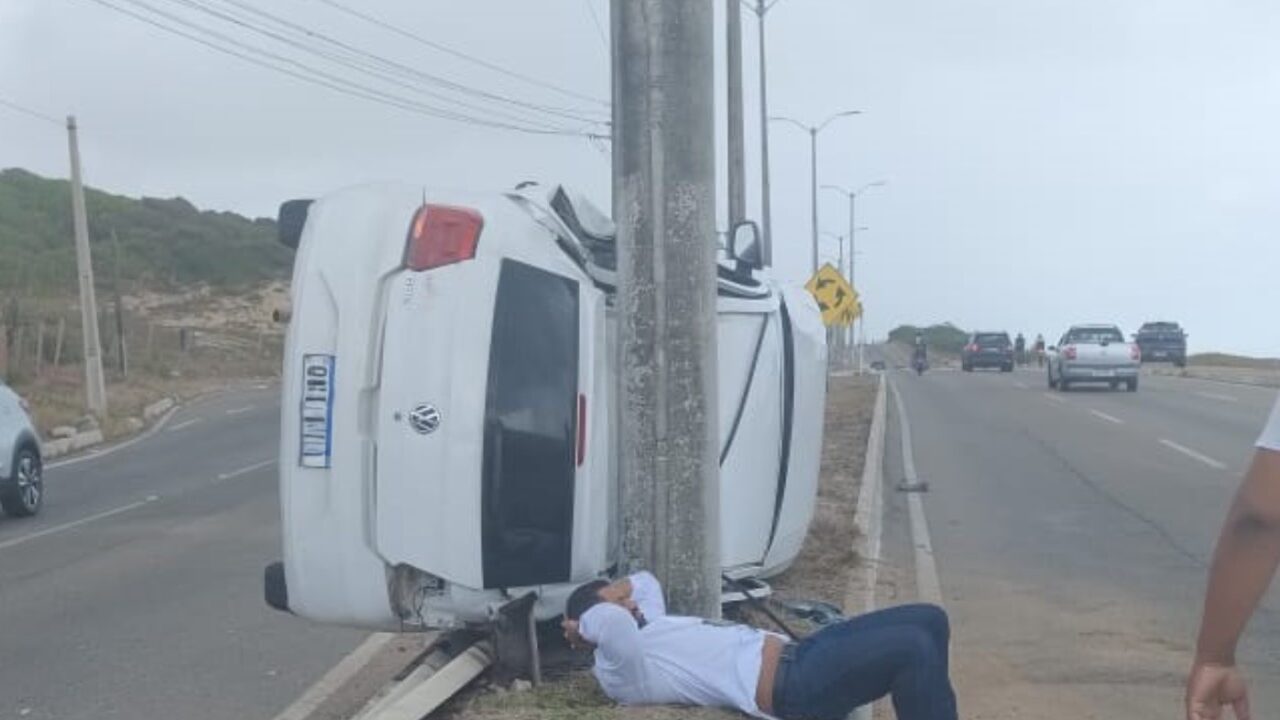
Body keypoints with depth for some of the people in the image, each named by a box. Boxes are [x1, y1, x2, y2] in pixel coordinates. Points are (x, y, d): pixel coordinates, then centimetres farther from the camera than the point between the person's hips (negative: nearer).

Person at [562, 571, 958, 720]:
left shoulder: (646, 630, 20)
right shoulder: (620, 667, -10)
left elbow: (644, 580, 36)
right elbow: (611, 621, -32)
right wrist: (585, 624, -10)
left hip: (796, 658, 12)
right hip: (790, 686, -12)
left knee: (928, 621, 7)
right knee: (913, 649, -24)